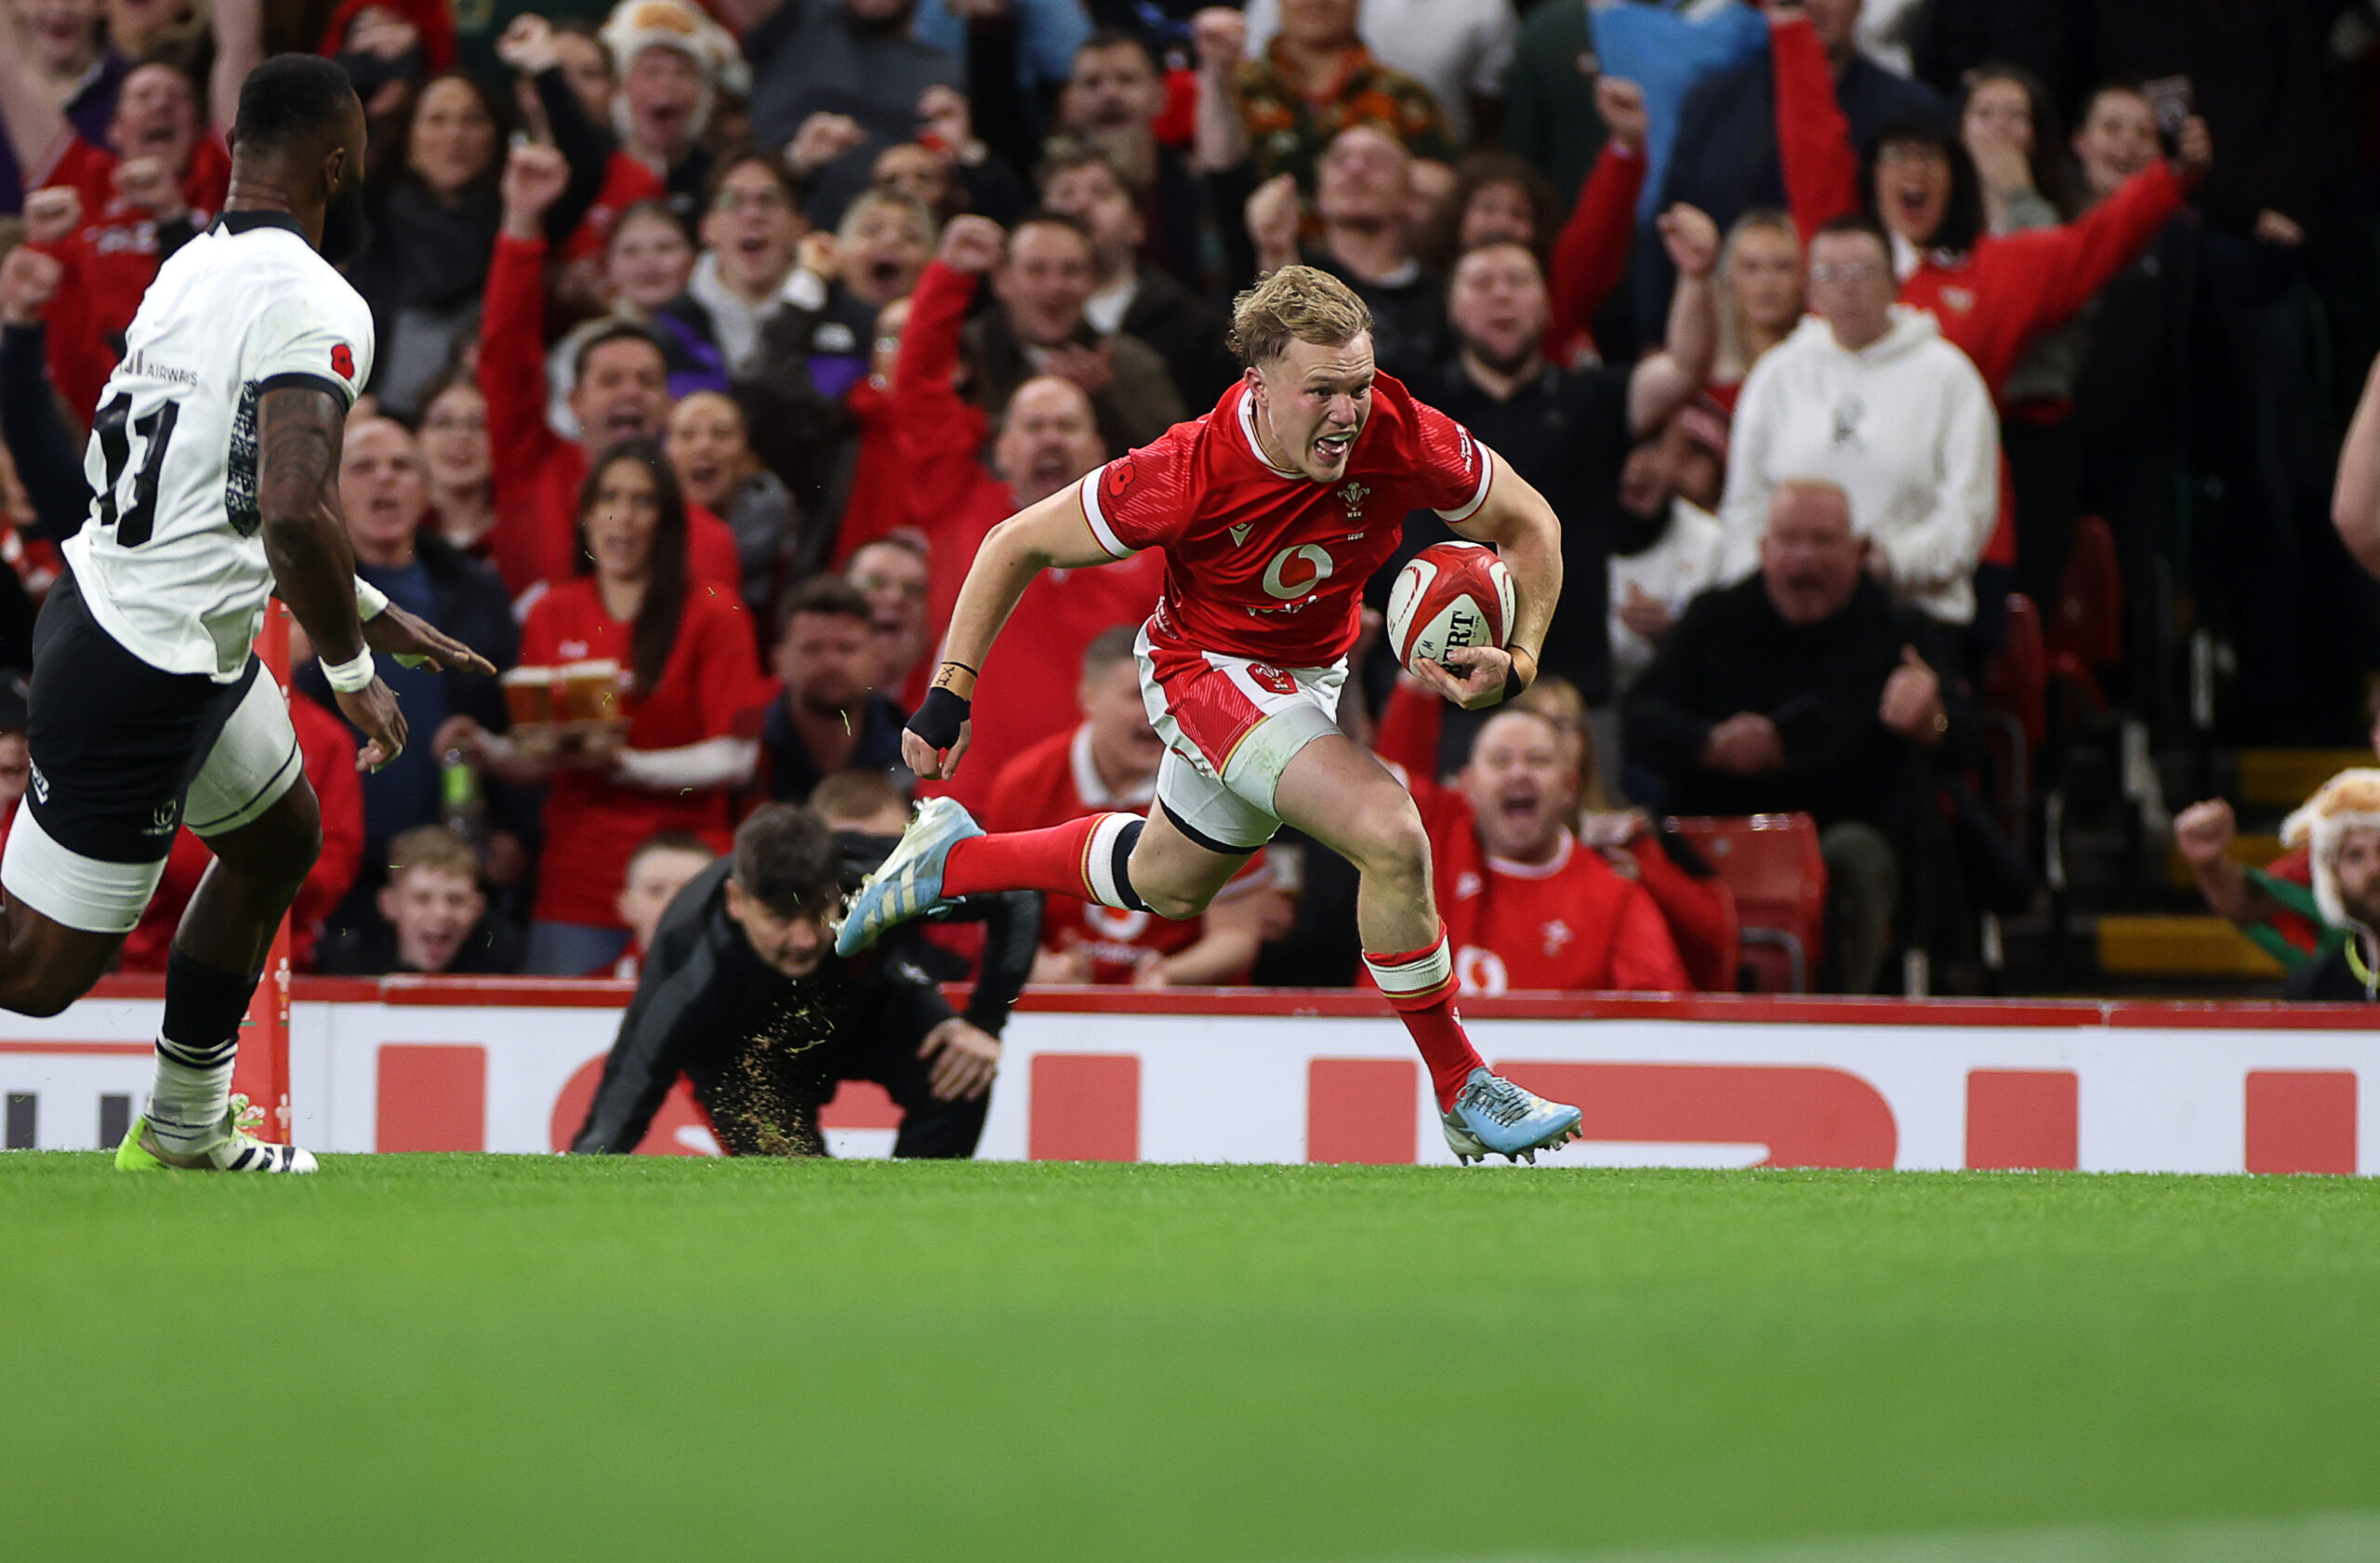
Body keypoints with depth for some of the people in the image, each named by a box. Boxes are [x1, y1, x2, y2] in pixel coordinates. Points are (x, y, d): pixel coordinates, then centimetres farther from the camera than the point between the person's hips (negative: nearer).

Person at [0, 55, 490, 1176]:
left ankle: (183, 1129, 39)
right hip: (146, 672, -10)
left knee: (279, 842, 28)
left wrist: (369, 615, 28)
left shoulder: (190, 271, 8)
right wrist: (354, 673, -15)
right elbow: (296, 513, -31)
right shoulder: (317, 307, -19)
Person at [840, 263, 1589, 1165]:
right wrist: (949, 695, -17)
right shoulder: (1189, 475, -33)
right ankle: (1459, 1091, -9)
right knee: (1390, 835, -26)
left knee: (1167, 888, 25)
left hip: (1311, 674, 5)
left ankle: (955, 858, 47)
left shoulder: (1403, 439, -26)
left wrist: (1514, 662, -22)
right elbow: (1018, 544, -18)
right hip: (1206, 670, -5)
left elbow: (1527, 525, -7)